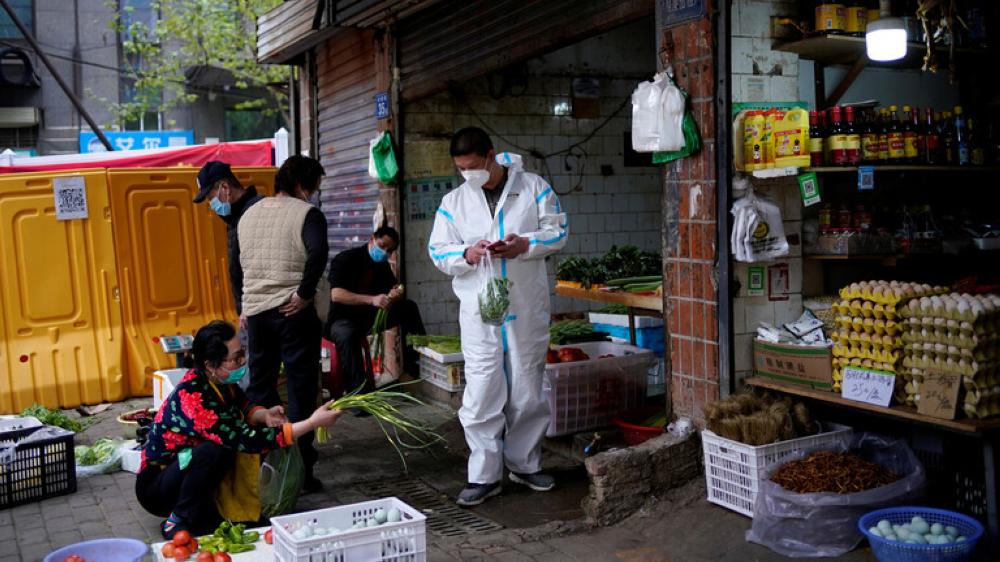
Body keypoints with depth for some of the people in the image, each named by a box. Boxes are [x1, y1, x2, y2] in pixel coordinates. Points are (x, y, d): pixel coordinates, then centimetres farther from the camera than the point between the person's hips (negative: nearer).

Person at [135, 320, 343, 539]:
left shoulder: (219, 379, -10)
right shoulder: (193, 396, -32)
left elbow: (241, 406, 9)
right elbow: (246, 440, -34)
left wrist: (264, 414, -16)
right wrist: (312, 423, -35)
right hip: (155, 487, -8)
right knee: (216, 451, -32)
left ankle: (202, 512, 4)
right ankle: (178, 523, -12)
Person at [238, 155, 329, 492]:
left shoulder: (248, 215, 13)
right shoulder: (306, 214, -9)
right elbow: (318, 252, -27)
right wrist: (305, 293, -18)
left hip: (255, 311, 6)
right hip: (294, 313, -6)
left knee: (260, 390, 16)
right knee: (301, 393, 1)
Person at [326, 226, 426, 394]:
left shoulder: (383, 266, 9)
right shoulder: (346, 259, -13)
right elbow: (336, 295, -27)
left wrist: (395, 295, -22)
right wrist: (372, 300, -39)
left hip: (369, 317, 7)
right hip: (342, 319, -7)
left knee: (408, 307, -5)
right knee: (347, 335, -40)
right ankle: (359, 392, -45)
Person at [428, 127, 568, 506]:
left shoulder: (533, 188, 2)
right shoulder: (454, 201, 7)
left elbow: (557, 231, 0)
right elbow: (438, 250, 5)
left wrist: (525, 244, -18)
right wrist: (466, 254, -16)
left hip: (527, 309, 0)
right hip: (480, 312, 0)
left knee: (528, 390, 10)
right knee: (482, 393, -4)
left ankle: (525, 464, 26)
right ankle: (484, 475, 6)